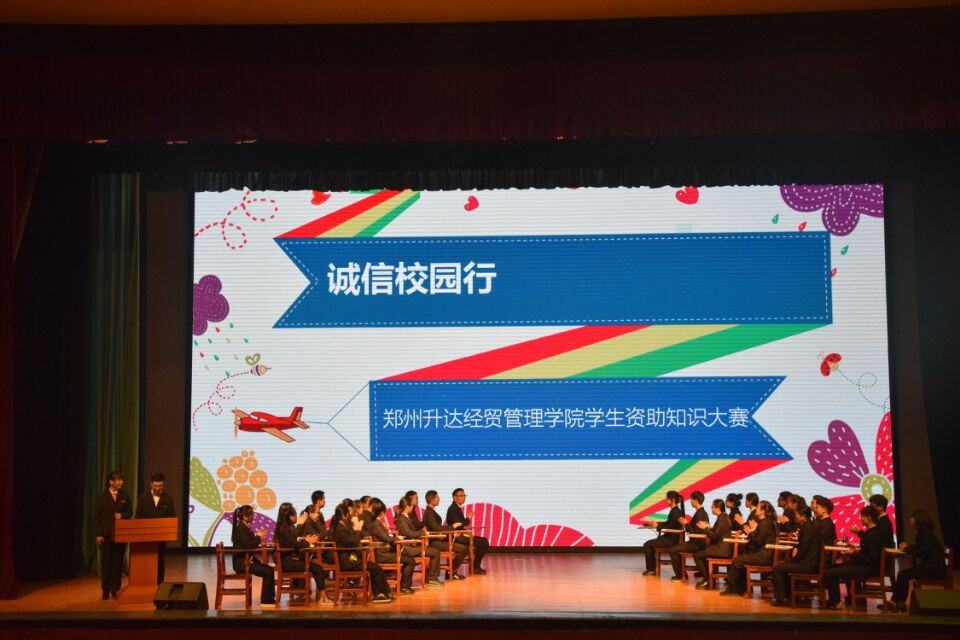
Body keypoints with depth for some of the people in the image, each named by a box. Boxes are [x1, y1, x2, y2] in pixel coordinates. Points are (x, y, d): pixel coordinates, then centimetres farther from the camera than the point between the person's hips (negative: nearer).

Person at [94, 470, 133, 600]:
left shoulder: (125, 495, 4)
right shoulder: (102, 496, -4)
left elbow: (130, 512, 10)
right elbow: (96, 516, -3)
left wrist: (122, 515, -13)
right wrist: (98, 534, -8)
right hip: (105, 534, -2)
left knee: (118, 562, 4)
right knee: (106, 562, 3)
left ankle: (115, 589, 12)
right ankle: (105, 590, 13)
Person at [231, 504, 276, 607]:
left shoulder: (244, 527, 12)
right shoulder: (240, 529, -16)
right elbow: (248, 546, -24)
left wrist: (259, 538, -2)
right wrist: (258, 537, -9)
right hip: (241, 562, -9)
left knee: (270, 569, 3)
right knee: (268, 572, -15)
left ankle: (270, 597, 10)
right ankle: (266, 601, -7)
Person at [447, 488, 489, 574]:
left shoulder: (456, 508, 15)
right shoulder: (453, 509, -14)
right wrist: (468, 519, -10)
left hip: (459, 535, 10)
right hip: (456, 537, -10)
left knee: (484, 541, 12)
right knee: (484, 542, -13)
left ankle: (475, 566, 14)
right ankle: (475, 567, -1)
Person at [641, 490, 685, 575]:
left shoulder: (676, 512, -18)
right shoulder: (674, 510, 11)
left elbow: (670, 527, -21)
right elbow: (668, 523, 20)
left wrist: (658, 526, -10)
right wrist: (658, 524, 6)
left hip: (672, 540, -10)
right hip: (669, 537, 10)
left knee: (647, 545, -8)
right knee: (649, 543, 14)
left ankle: (650, 569, 4)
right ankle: (652, 568, 15)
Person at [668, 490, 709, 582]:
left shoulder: (699, 514, -19)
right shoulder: (702, 512, 12)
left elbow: (696, 532, -23)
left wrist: (686, 524, -13)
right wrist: (687, 524, 9)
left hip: (697, 544, -11)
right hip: (698, 542, 11)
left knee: (673, 550, -12)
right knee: (676, 548, 19)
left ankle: (680, 576, -1)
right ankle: (682, 574, 21)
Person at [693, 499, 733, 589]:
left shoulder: (721, 519, -17)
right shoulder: (724, 517, 13)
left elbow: (715, 536, -20)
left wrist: (706, 528, -10)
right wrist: (708, 528, 8)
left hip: (721, 549, -11)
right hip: (722, 547, 11)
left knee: (697, 556, -8)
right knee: (701, 553, 24)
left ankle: (707, 580, -1)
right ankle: (706, 577, 22)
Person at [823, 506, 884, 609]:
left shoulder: (873, 534, -23)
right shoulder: (875, 530, 7)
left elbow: (871, 559, -27)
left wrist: (854, 554, -26)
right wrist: (861, 532, 25)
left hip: (867, 569, -11)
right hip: (864, 564, 11)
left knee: (828, 574, -18)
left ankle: (835, 602, -2)